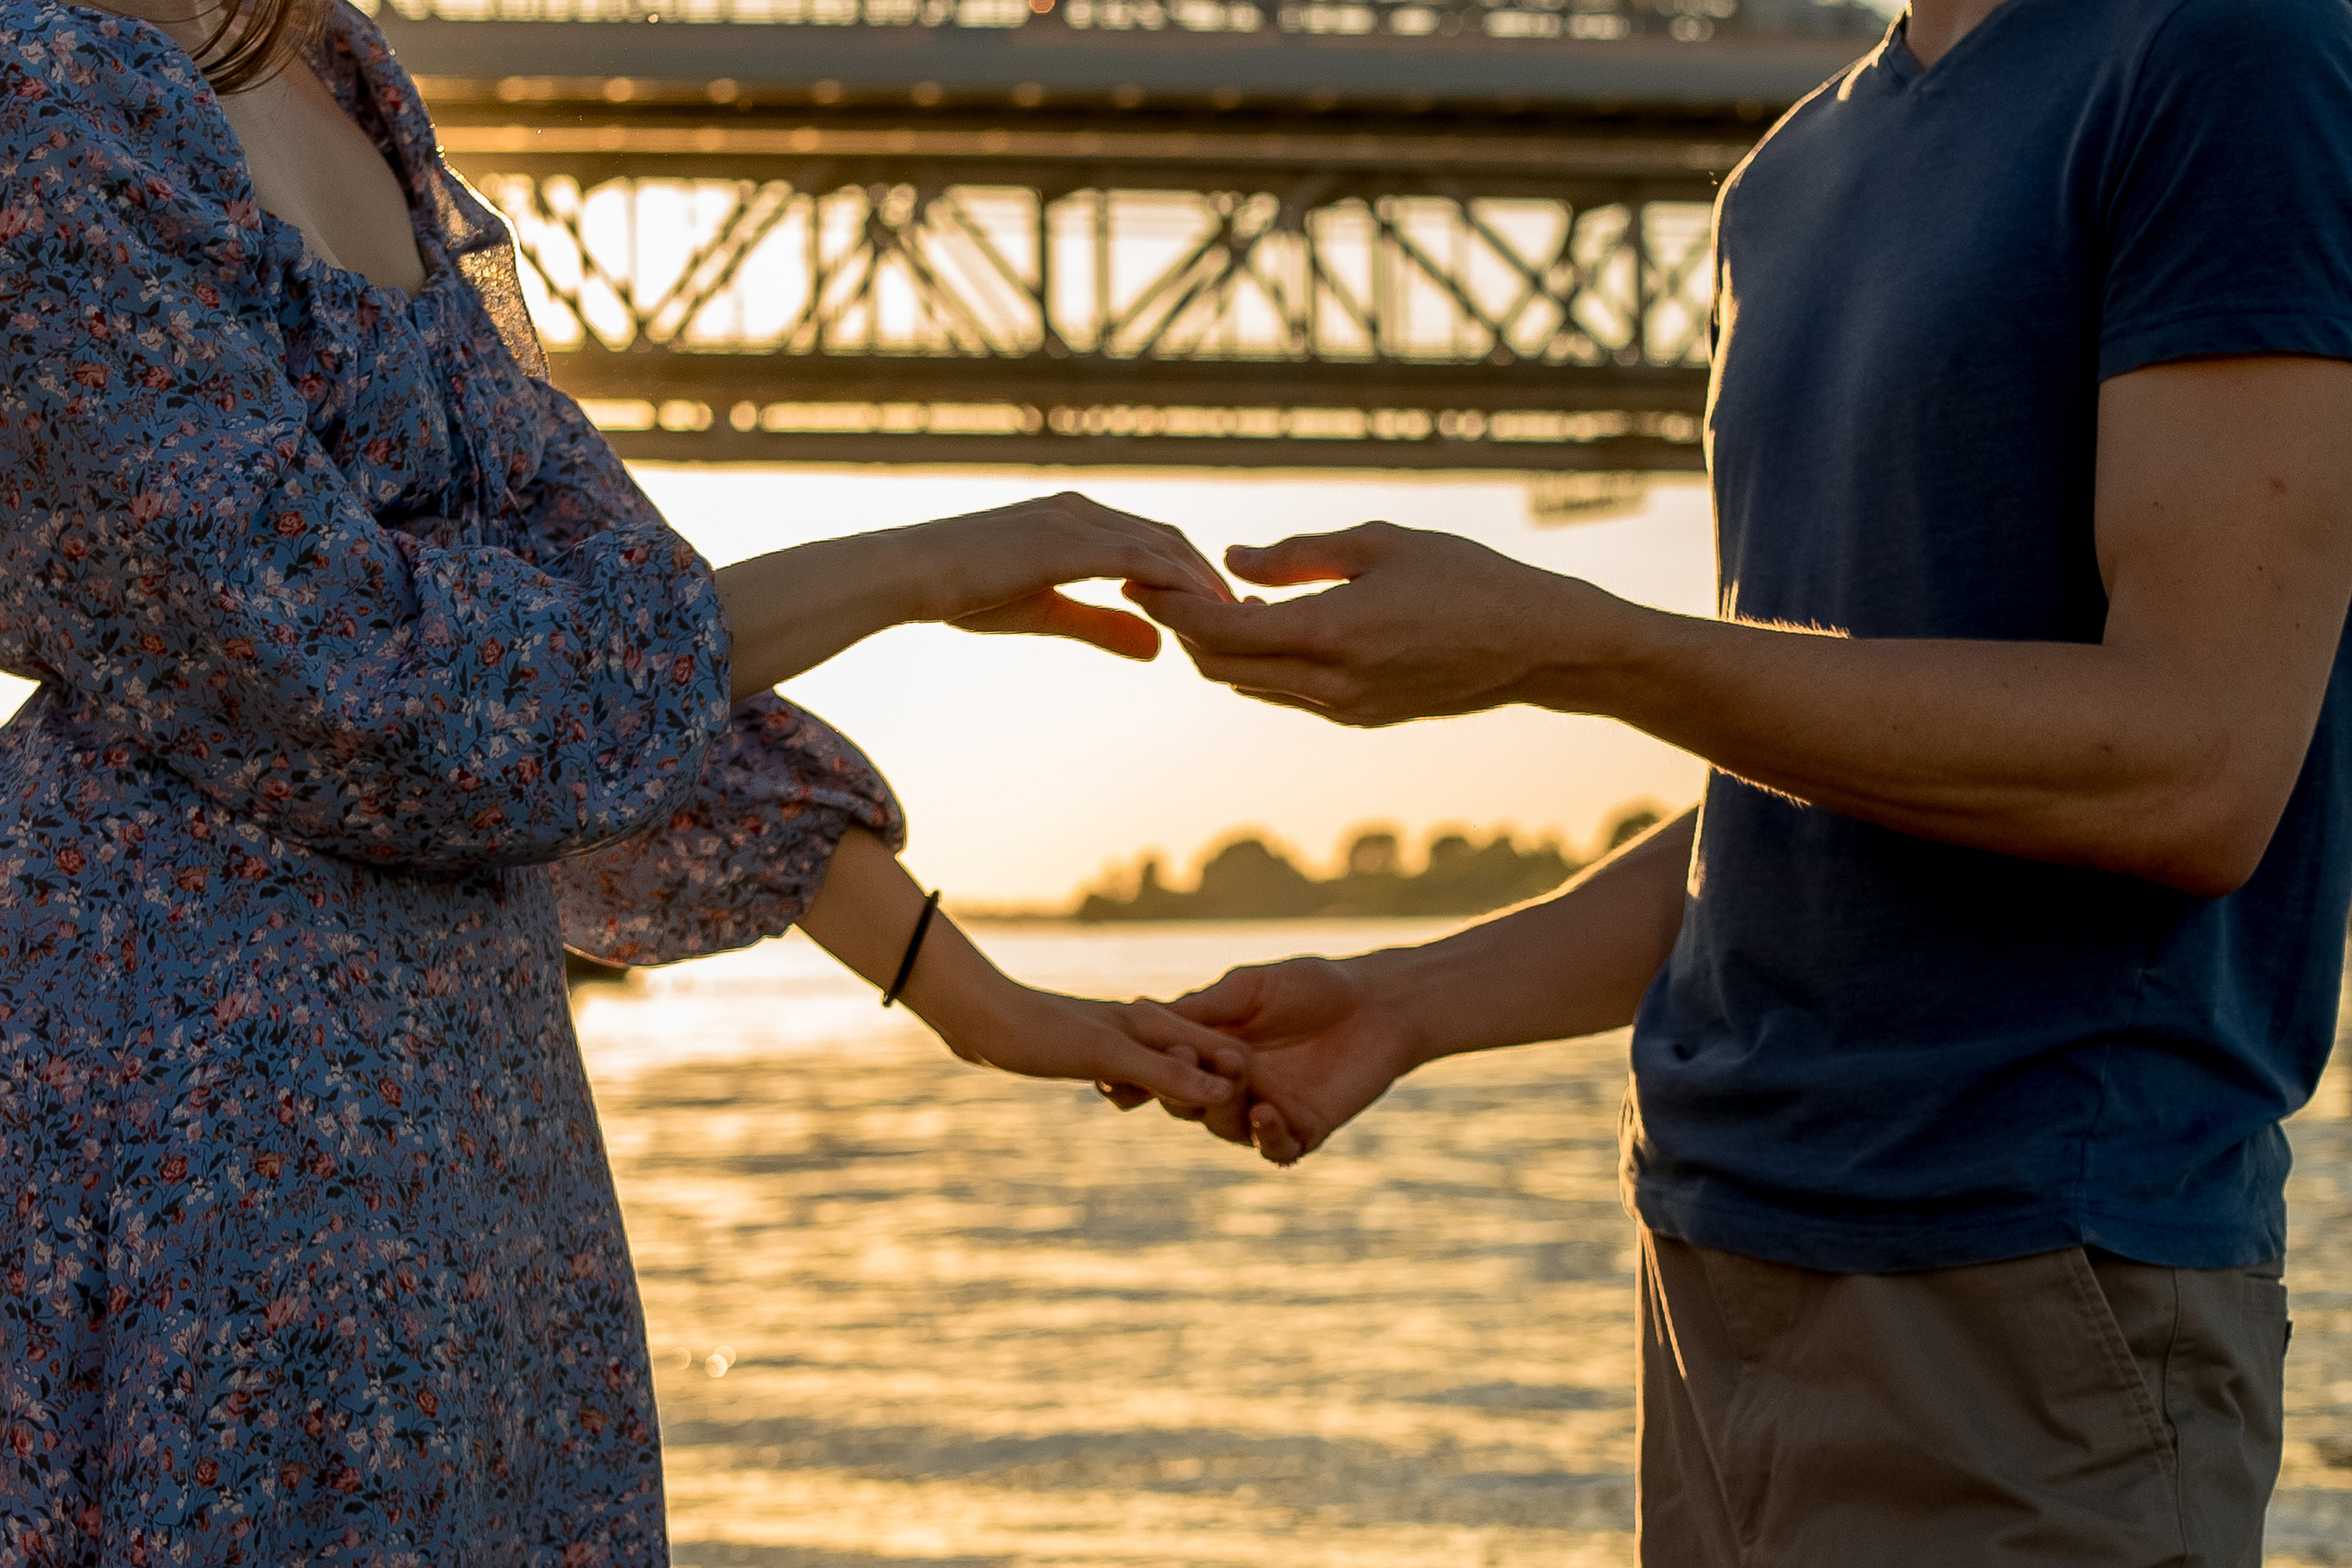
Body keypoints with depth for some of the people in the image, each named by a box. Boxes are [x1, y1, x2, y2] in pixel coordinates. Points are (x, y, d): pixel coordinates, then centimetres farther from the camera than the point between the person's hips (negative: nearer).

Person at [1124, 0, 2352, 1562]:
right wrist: (1408, 1005, 8)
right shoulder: (1799, 182, 16)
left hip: (2031, 1294, -7)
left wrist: (1557, 643, -20)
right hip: (1725, 1262, 7)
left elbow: (2192, 773, -18)